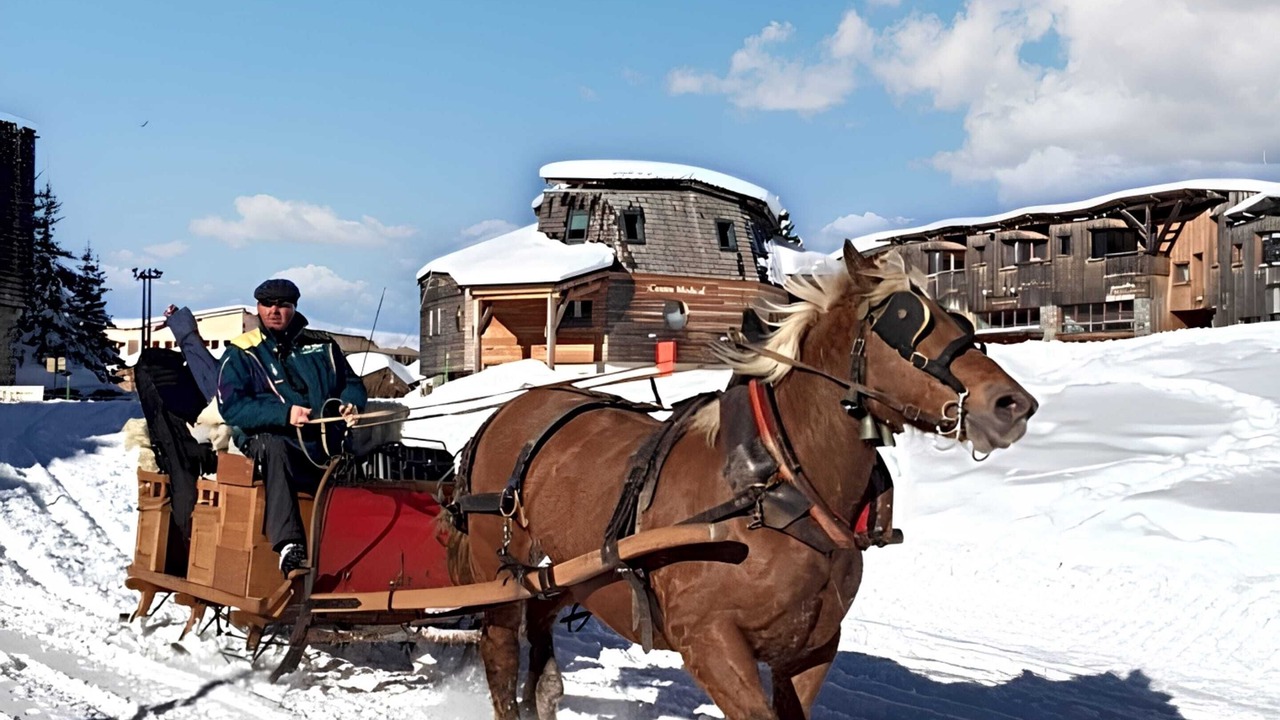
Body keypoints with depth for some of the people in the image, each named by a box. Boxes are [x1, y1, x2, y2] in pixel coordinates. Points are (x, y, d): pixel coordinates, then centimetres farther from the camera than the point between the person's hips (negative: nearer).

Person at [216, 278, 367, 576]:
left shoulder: (321, 345, 18)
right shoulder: (241, 353, 7)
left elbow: (352, 383, 22)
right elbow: (231, 407, -5)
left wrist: (351, 405, -3)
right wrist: (284, 414, -19)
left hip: (324, 443, 3)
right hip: (269, 438, -3)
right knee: (272, 445, -39)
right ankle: (289, 547, -48)